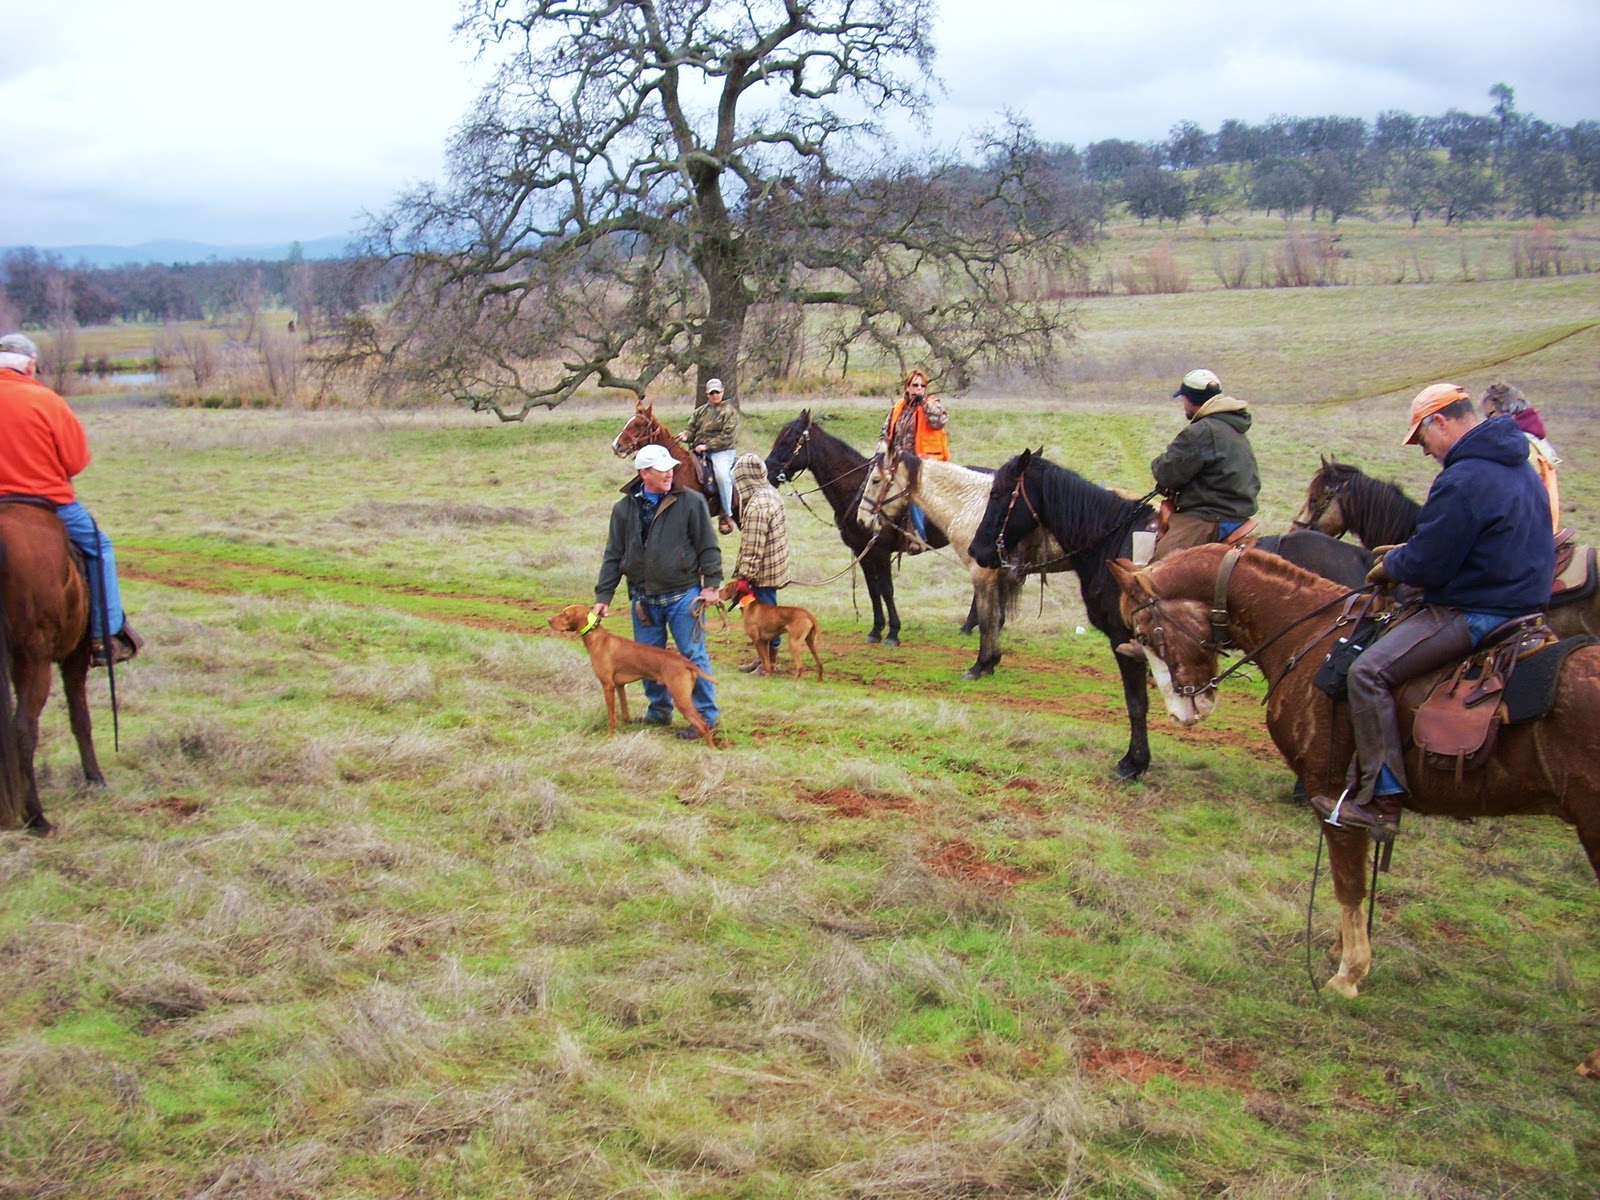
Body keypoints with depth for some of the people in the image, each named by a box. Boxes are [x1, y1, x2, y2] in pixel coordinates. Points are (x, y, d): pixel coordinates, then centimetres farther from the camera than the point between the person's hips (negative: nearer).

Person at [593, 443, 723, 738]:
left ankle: (706, 715, 8)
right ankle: (659, 709, 30)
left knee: (694, 655, -1)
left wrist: (711, 584, -9)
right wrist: (603, 596, 2)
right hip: (643, 598, 4)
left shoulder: (690, 502, -7)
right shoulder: (624, 508, 2)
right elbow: (613, 556, 5)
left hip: (683, 595, -4)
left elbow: (708, 547, -4)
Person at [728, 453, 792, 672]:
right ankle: (763, 657, 28)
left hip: (764, 571, -10)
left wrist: (744, 576, -17)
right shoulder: (771, 493, 6)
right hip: (776, 564, 10)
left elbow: (752, 548, -24)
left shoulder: (756, 506, -25)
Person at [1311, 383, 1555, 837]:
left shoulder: (1462, 481, -21)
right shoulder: (1517, 466, 13)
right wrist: (1407, 552, 15)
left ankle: (1381, 800, -17)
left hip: (1475, 613, -11)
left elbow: (1426, 566, -19)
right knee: (1395, 626, 26)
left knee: (1369, 672, -16)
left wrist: (1390, 565, 1)